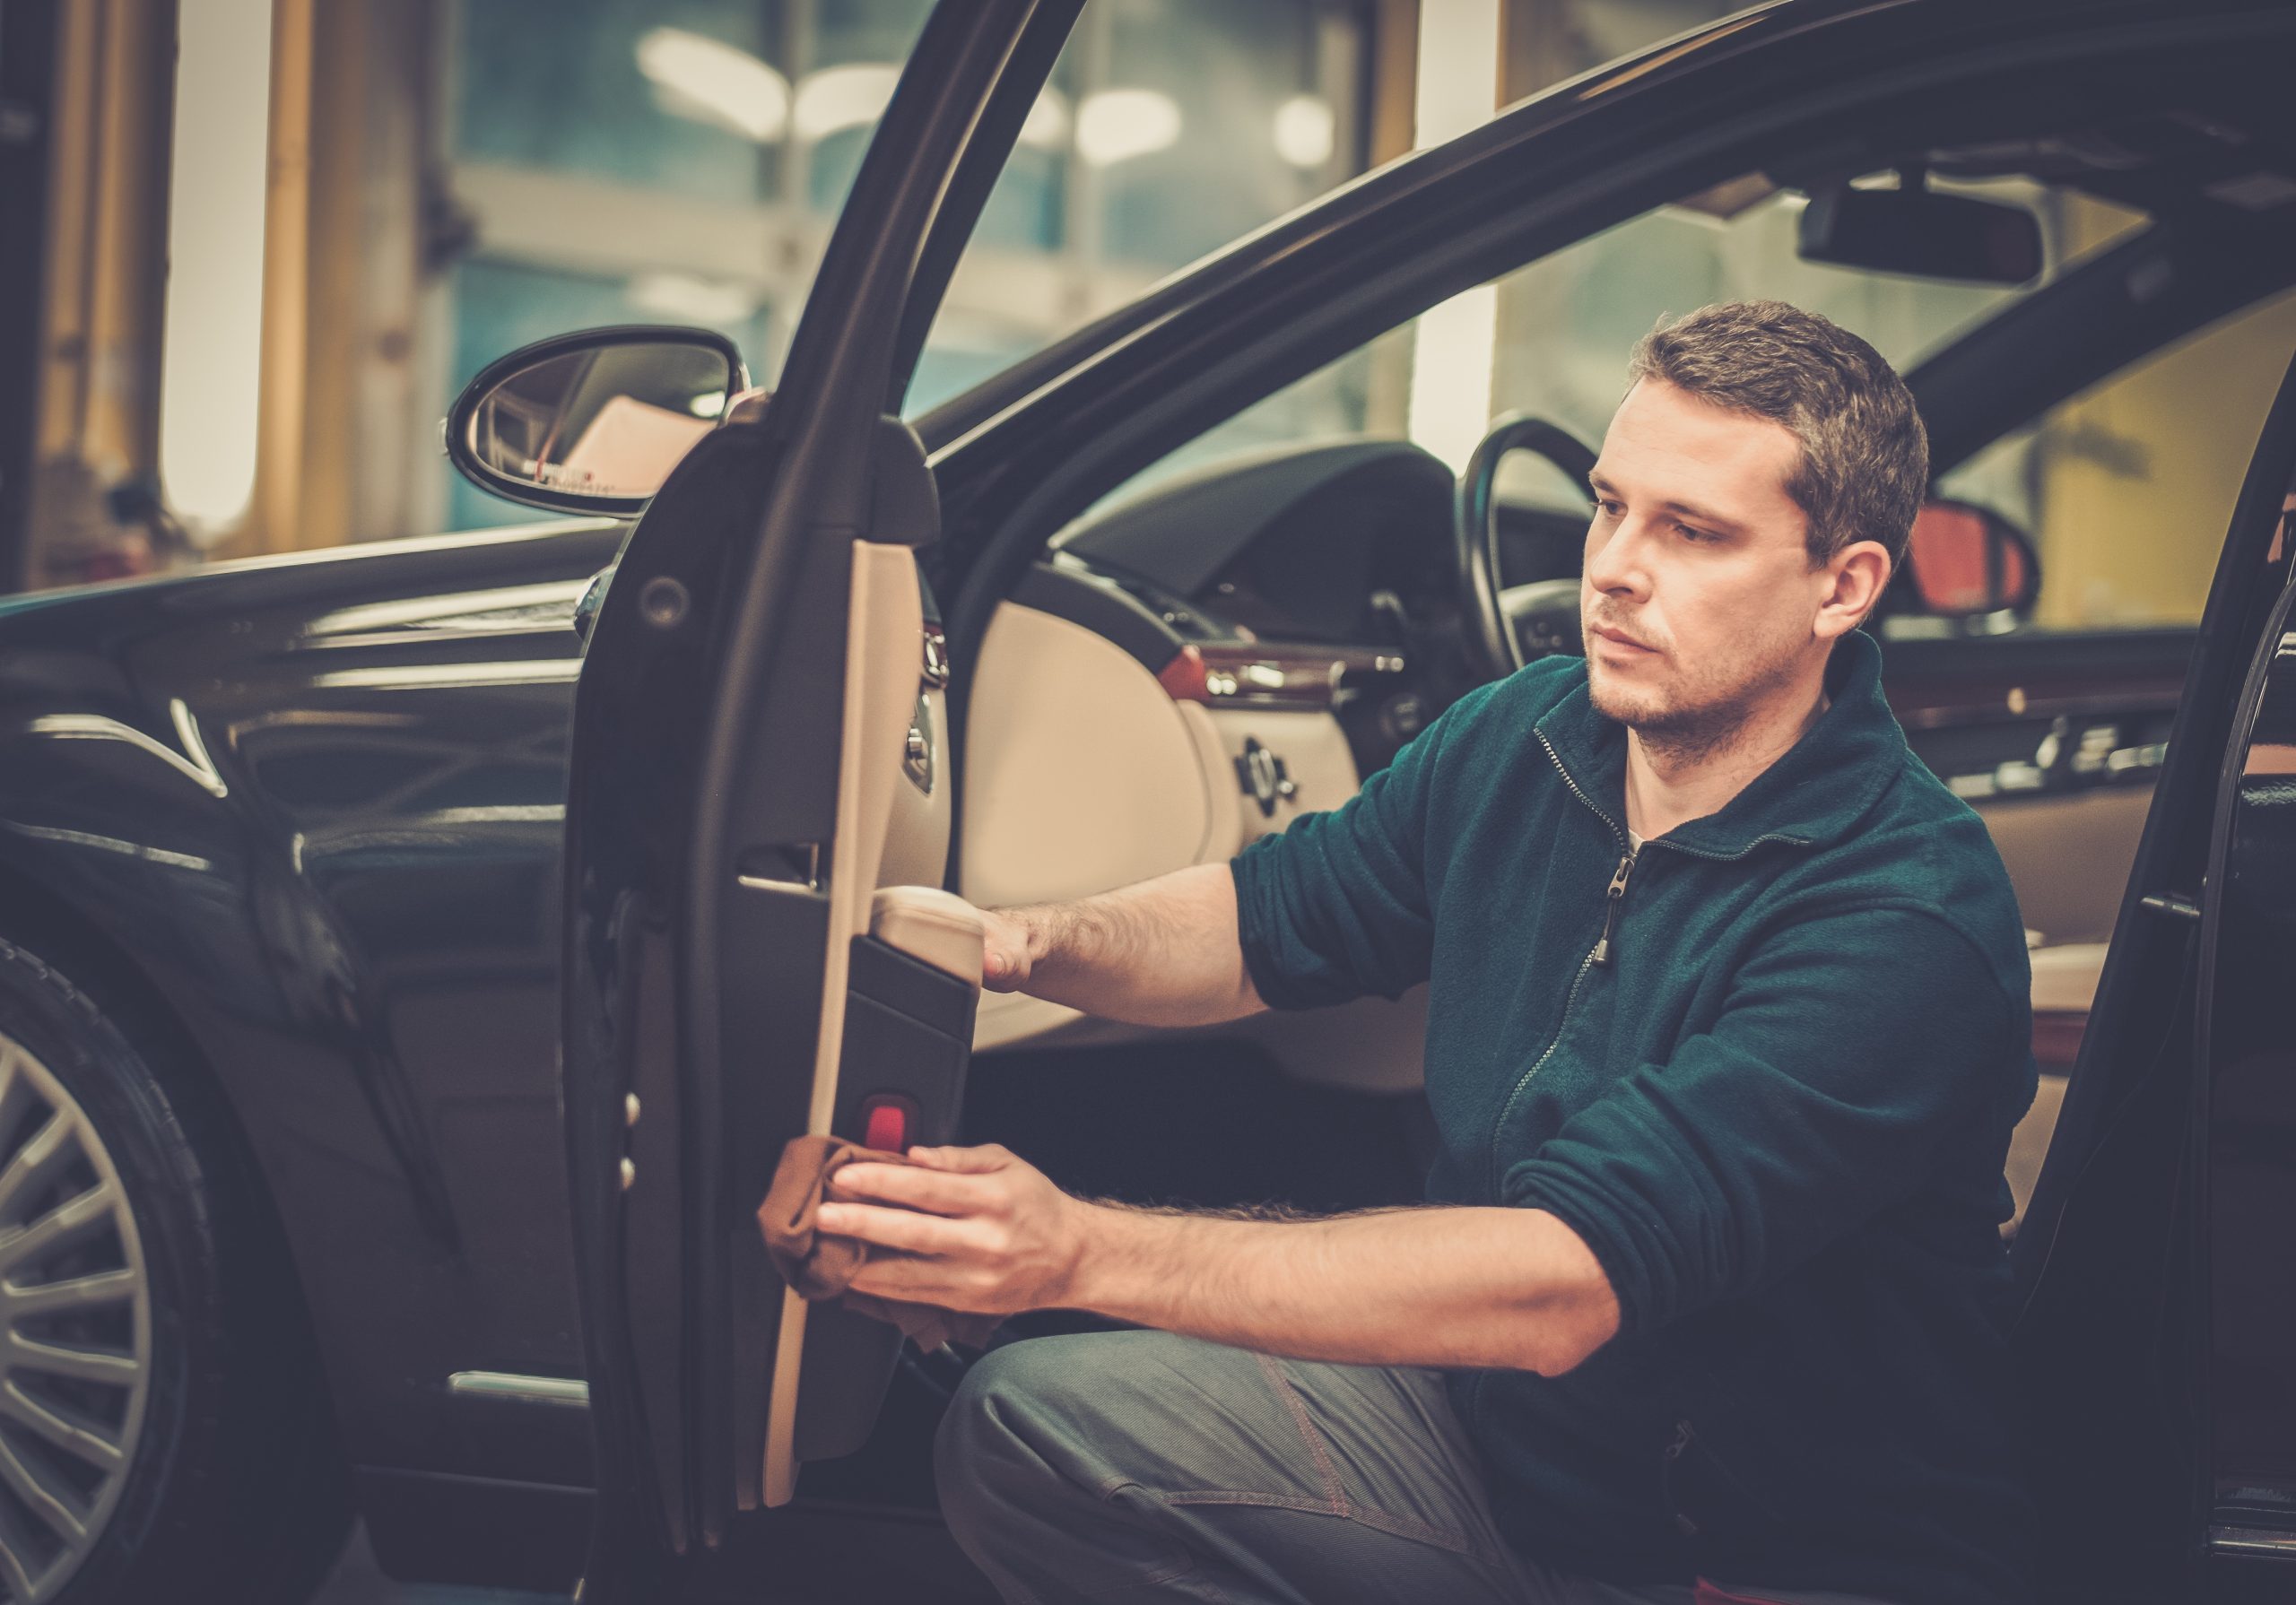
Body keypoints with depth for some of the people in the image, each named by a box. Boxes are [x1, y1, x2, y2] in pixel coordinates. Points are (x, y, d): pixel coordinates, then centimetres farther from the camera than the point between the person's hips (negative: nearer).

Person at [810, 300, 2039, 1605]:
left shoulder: (1906, 921, -27)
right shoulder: (1524, 741, -2)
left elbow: (1565, 1284, -35)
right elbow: (1267, 922, 14)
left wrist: (1087, 1253, -41)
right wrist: (1025, 942, -10)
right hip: (1488, 1430, 6)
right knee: (1029, 1421, -11)